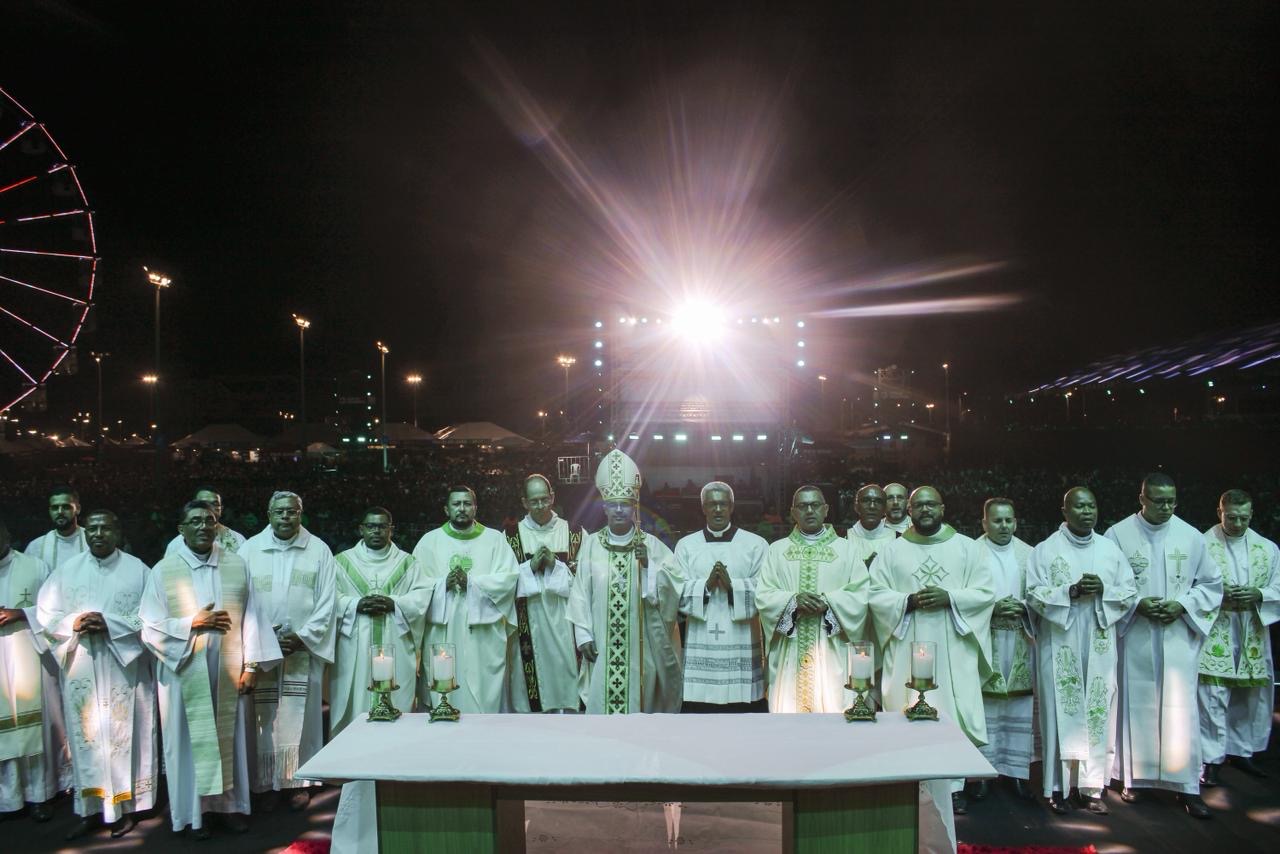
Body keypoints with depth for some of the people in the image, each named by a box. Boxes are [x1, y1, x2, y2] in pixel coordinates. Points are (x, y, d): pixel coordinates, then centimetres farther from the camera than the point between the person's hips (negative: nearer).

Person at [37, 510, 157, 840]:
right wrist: (73, 624, -12)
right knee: (86, 736, 6)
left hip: (124, 668, -2)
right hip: (81, 669, 2)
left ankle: (126, 805, 13)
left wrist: (110, 624, -17)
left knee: (123, 735, 3)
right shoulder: (67, 570, 7)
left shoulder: (137, 569, -1)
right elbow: (45, 613, 6)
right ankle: (91, 807, 16)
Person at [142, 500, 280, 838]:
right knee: (190, 741, 7)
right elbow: (150, 627, -5)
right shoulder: (163, 571, -3)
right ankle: (193, 811, 22)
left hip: (229, 672, 2)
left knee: (230, 739, 11)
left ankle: (230, 804, 25)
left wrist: (252, 664, -4)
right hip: (185, 672, -2)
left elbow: (252, 617, 1)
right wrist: (192, 623, -16)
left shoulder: (237, 566, 1)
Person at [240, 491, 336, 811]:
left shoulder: (319, 550, 2)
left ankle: (300, 781, 14)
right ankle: (268, 782, 14)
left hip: (304, 649, -1)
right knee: (265, 717, 3)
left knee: (300, 715, 3)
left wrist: (302, 636, -10)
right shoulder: (249, 549, 4)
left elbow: (327, 602, 0)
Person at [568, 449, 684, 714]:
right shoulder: (591, 544, 1)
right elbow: (581, 593, 0)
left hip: (642, 643, 0)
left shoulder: (652, 544, 1)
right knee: (604, 703, 4)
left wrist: (649, 565, -18)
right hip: (603, 644, 0)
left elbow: (675, 586, -5)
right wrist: (583, 635, -5)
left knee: (641, 700, 5)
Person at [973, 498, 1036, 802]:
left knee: (1019, 711, 7)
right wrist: (993, 607, -16)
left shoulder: (1029, 554, 9)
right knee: (985, 707, 1)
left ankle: (1017, 771, 17)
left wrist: (1023, 607, -11)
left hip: (1020, 641, 3)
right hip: (984, 640, -3)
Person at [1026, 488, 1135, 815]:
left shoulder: (1111, 550, 9)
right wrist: (1070, 591, -20)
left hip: (1100, 647, 3)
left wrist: (1103, 590, -12)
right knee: (1061, 712, 0)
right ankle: (1059, 787, 9)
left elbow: (1130, 592, 7)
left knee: (1098, 713, 4)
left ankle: (1091, 786, 15)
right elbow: (1035, 595, -6)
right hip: (1059, 646, -3)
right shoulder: (1045, 550, 0)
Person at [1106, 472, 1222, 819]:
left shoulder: (1191, 537, 2)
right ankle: (1133, 777, 20)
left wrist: (1183, 605, -7)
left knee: (1181, 710, 0)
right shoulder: (1118, 535, -4)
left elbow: (1212, 583, 9)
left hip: (1179, 637, 1)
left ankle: (1188, 786, 10)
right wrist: (1136, 605, -14)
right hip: (1134, 636, -1)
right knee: (1135, 706, 7)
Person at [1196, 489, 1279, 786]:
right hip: (1213, 633, -4)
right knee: (1212, 697, -4)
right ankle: (1211, 759, 4)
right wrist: (1218, 593, -19)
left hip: (1253, 636, 4)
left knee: (1252, 696, 12)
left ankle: (1240, 751, 29)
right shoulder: (1202, 544, -3)